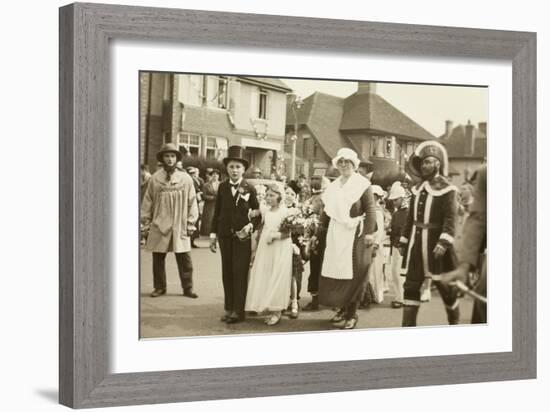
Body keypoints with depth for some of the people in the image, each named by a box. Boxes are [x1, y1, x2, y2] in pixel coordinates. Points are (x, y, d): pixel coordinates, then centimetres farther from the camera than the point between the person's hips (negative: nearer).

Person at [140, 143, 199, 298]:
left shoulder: (185, 179, 1)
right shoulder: (155, 179, 2)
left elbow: (192, 202, 4)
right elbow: (148, 201, 7)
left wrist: (191, 223, 1)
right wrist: (146, 219, 5)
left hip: (180, 226, -1)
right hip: (159, 226, 1)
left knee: (184, 258, 0)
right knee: (158, 257, 6)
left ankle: (188, 288, 11)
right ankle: (159, 287, 19)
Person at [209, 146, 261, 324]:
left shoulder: (249, 188, -1)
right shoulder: (222, 187, 4)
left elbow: (257, 212, 4)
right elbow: (217, 212, 7)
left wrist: (251, 226, -12)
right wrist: (213, 234, 5)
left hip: (242, 235, -3)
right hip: (225, 235, 3)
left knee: (240, 273, -4)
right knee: (227, 272, 7)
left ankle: (238, 311, -1)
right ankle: (228, 308, 13)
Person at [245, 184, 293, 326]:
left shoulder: (285, 212, -7)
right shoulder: (265, 212, 10)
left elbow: (287, 233, -10)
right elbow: (261, 231, 12)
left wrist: (275, 236, -24)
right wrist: (256, 250, 10)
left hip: (280, 250, -6)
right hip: (265, 249, 6)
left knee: (277, 280, -3)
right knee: (264, 280, 5)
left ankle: (277, 312, 2)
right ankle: (270, 310, 12)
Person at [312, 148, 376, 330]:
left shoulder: (362, 184, -4)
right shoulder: (333, 186, 14)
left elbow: (370, 209, -10)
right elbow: (326, 211, 16)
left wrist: (369, 232, -18)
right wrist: (318, 234, 12)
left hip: (355, 234, -6)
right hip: (336, 233, 6)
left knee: (353, 274, -4)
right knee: (335, 272, 5)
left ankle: (351, 313, 2)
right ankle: (343, 307, 19)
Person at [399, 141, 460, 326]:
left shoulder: (446, 188, -7)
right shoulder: (417, 189, 13)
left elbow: (450, 218, -16)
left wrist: (444, 242, -26)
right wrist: (404, 242, 14)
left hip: (436, 245, -6)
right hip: (416, 246, 6)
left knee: (446, 287, 6)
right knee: (411, 286, 1)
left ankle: (454, 322, 24)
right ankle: (408, 326, 2)